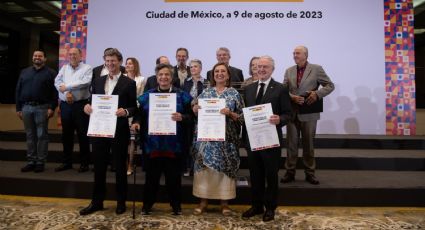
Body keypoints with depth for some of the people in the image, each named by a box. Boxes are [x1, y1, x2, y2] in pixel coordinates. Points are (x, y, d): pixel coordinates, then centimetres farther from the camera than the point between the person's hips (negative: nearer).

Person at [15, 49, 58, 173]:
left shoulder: (50, 73, 3)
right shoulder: (24, 72, 16)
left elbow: (54, 92, -5)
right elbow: (18, 90, 14)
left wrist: (52, 107, -14)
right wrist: (18, 108, 7)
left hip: (42, 108, -4)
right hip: (26, 107, 5)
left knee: (42, 135, 0)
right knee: (30, 136, 9)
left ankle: (40, 162, 6)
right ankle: (31, 161, 16)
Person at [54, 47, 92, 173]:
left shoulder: (87, 68, -1)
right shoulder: (64, 68, 15)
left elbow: (85, 82, -17)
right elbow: (57, 82, 3)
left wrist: (66, 86, -12)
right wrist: (66, 93, -14)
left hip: (81, 105, -5)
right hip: (65, 105, 5)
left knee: (83, 134, 1)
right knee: (66, 134, 12)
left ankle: (84, 163, 12)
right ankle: (67, 162, 24)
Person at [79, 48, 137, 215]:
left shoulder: (129, 83, -3)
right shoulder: (98, 81, 11)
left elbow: (134, 107, -4)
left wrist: (126, 112, -24)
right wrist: (87, 106, -8)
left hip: (119, 131, -4)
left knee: (120, 167, 9)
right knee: (99, 167, 12)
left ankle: (121, 202, 25)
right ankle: (97, 201, 27)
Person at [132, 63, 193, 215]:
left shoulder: (182, 95, 4)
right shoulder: (147, 95, 10)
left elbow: (191, 115, 0)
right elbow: (140, 114, 11)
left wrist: (181, 117, -19)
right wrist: (137, 122, -9)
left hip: (173, 143, -1)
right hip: (152, 143, 1)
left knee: (173, 176, 8)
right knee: (151, 175, 9)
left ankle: (176, 205, 25)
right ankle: (147, 204, 27)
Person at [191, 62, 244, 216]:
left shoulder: (234, 93, 3)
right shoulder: (205, 92, 9)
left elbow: (241, 117, 0)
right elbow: (196, 111, 11)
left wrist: (230, 113, -17)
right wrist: (196, 108, -10)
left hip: (225, 137, -1)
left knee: (225, 166, 4)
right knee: (204, 165, 3)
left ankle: (224, 202, 19)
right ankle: (203, 200, 17)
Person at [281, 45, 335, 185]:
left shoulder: (316, 69, 0)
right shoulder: (289, 71, 10)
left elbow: (330, 85, 0)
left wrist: (317, 94, -16)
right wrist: (291, 97, -13)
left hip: (308, 113, -2)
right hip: (292, 112, 3)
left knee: (308, 144, 8)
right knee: (291, 143, 6)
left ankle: (309, 173, 20)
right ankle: (290, 172, 17)